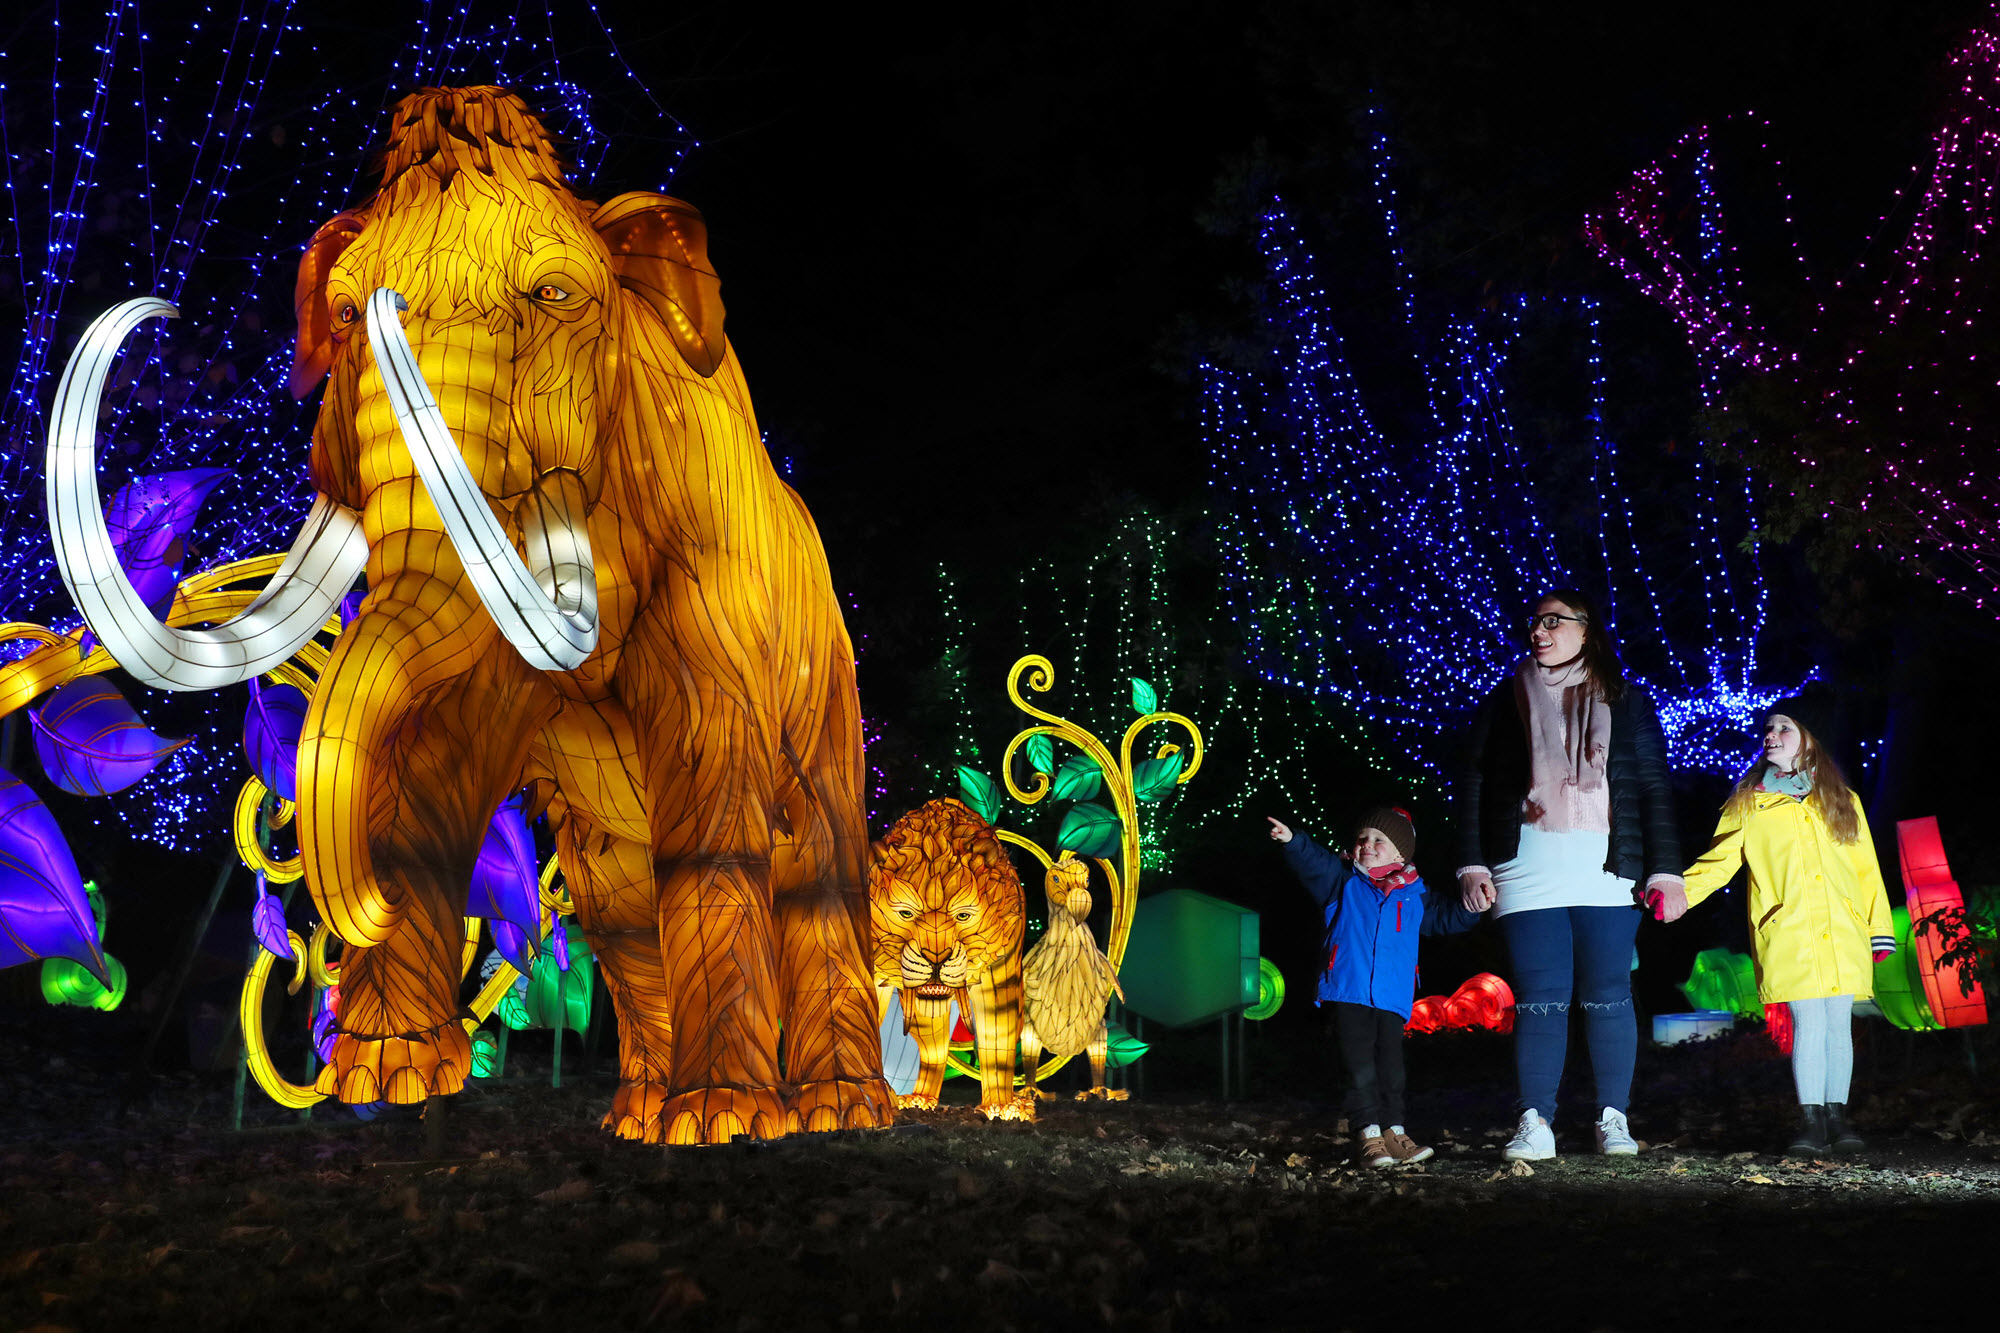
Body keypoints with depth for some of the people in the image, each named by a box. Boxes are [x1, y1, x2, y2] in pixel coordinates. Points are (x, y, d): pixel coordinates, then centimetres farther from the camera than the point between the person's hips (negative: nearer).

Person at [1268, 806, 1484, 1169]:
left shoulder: (1415, 897, 15)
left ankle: (1394, 1132, 14)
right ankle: (1371, 1137, -2)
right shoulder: (1342, 882, 7)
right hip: (1348, 994, -2)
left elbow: (1448, 918, 25)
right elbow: (1314, 863, -9)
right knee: (1361, 1069, -5)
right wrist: (1293, 841, -27)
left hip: (1392, 999, 3)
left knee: (1391, 1069, 7)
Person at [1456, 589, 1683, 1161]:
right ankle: (1535, 1124, -3)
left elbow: (1656, 791, 7)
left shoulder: (1628, 704, 11)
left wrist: (1664, 870, -1)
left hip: (1606, 876, 0)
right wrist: (1472, 864, 1)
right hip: (1528, 874, 0)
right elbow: (1473, 786, 11)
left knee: (1608, 995, 0)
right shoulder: (1505, 702, 13)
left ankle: (1614, 1118, 7)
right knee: (1539, 999, -4)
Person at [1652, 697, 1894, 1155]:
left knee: (1839, 1022, 3)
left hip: (1842, 933, 2)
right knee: (1808, 1022, -9)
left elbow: (1866, 868, 16)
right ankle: (1811, 1121, -3)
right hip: (1788, 935, -2)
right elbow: (1719, 859, 3)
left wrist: (1879, 928, 11)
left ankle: (1837, 1116, 15)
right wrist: (1679, 891, -13)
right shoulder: (1748, 803, 10)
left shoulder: (1841, 800, 14)